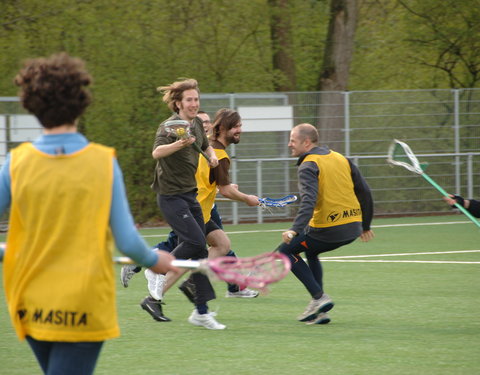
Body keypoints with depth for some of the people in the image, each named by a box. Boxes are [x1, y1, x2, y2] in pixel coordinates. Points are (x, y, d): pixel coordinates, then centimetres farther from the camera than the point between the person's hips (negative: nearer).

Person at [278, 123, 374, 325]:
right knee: (310, 251, 30)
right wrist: (365, 225, 24)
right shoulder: (341, 159, 13)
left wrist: (295, 230, -37)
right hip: (353, 228, 8)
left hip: (328, 230, -8)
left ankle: (319, 297, 0)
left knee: (286, 250, 11)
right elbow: (365, 192, 14)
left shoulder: (308, 166, -10)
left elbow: (308, 201, -27)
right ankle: (319, 311, 24)